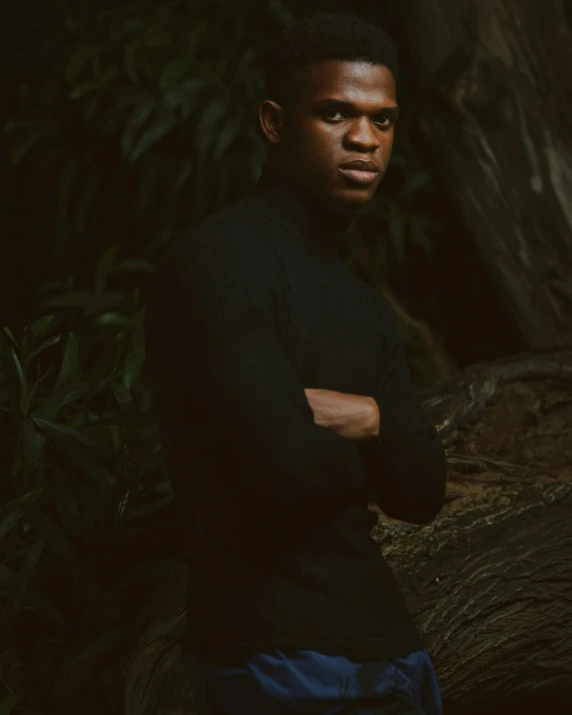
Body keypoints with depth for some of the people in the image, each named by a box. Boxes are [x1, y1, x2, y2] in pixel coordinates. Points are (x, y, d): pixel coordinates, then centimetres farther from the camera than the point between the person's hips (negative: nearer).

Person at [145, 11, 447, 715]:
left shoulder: (364, 307, 17)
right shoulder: (215, 261, -11)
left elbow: (422, 492, 11)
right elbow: (295, 468, -21)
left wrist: (370, 419, -9)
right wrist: (366, 453, 1)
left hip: (385, 641, 8)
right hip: (279, 654, -8)